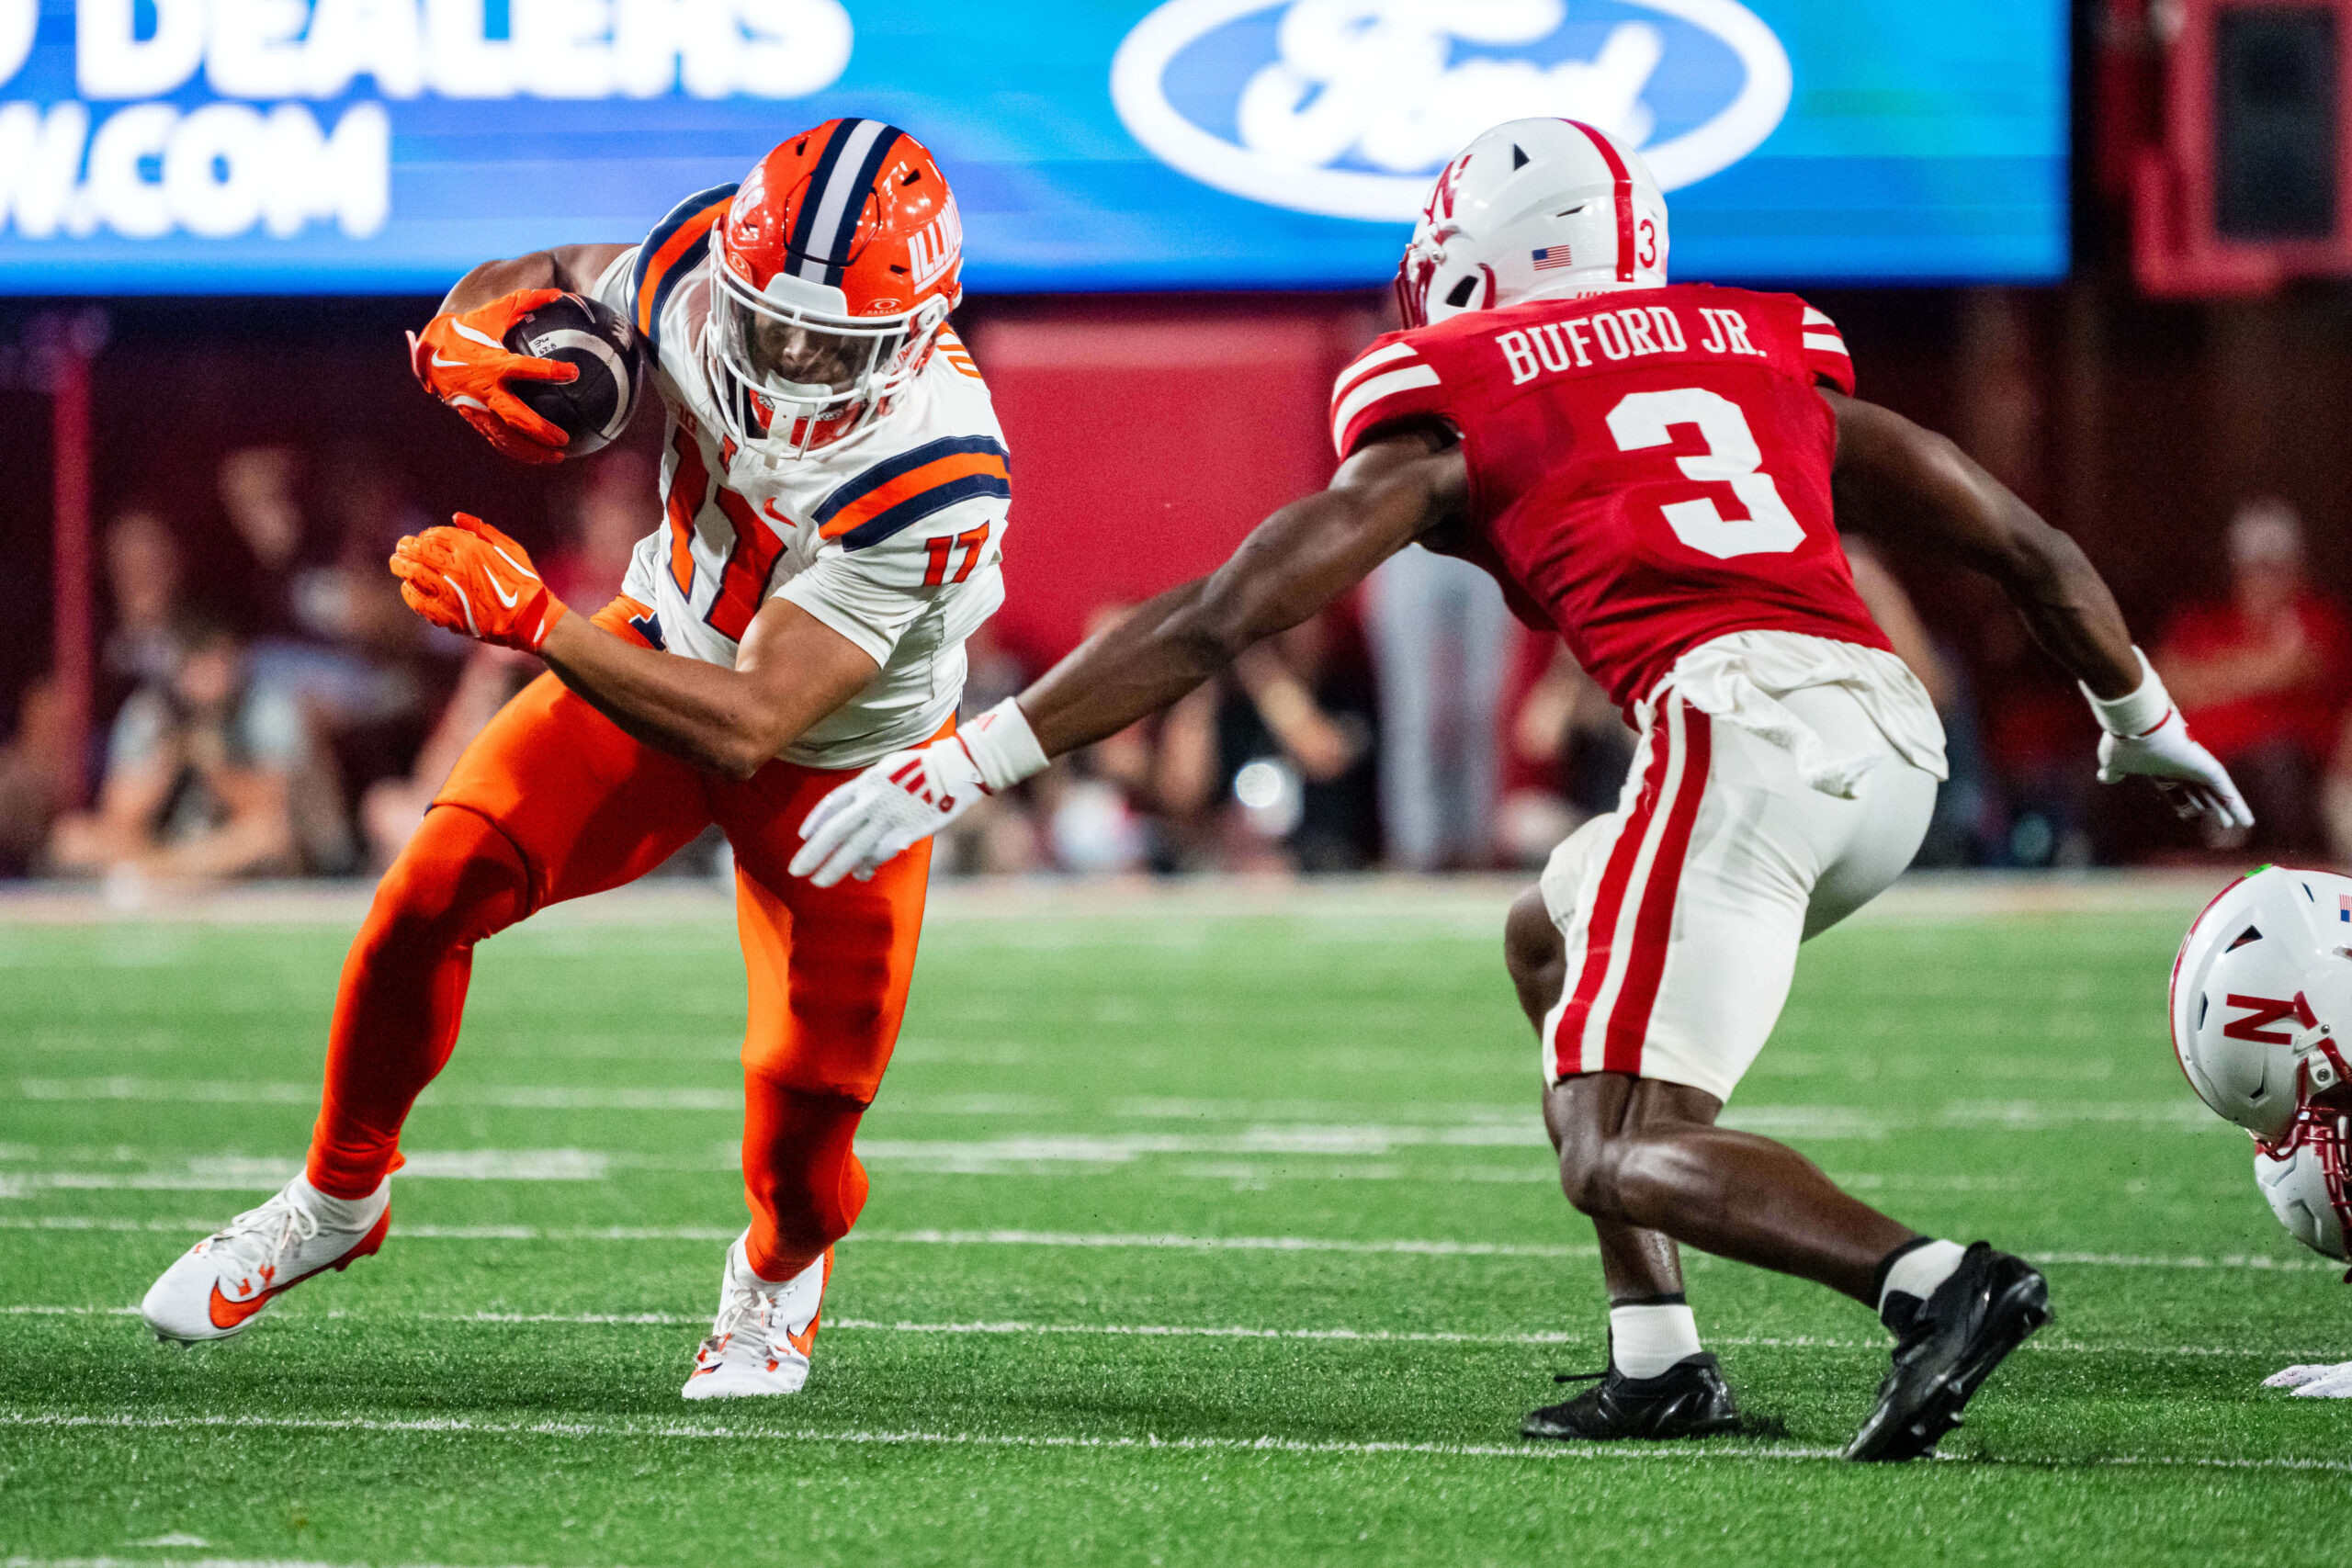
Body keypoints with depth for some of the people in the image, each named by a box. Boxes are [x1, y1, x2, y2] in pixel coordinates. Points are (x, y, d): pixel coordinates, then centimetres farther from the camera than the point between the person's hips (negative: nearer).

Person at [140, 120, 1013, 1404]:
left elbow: (749, 728, -39)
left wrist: (533, 620, -43)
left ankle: (779, 1271, 28)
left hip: (840, 757, -4)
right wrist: (465, 348, -28)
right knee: (434, 887, -13)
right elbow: (522, 288, -3)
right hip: (674, 647, 4)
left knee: (807, 1102, -10)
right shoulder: (702, 266, -25)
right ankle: (339, 1195, 12)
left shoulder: (933, 476, -39)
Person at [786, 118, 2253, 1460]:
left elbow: (1213, 622, 10)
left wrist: (960, 766, 13)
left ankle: (1932, 1280, -27)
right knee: (1553, 941, 27)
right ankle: (1656, 1360, 18)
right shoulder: (1774, 355, 27)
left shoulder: (1445, 408, 13)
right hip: (1896, 729, 6)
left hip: (1739, 720, -6)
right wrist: (2146, 721, 48)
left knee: (1622, 1156, -3)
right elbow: (2026, 546, 30)